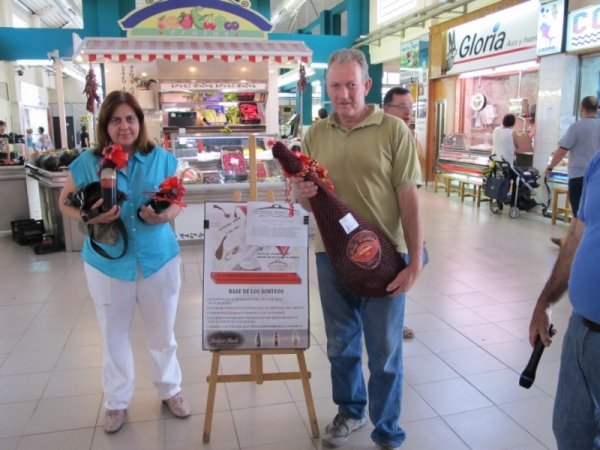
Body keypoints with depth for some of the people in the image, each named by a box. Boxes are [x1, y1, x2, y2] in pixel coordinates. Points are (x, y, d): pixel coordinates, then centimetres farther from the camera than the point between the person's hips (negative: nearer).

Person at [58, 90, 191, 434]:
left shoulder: (162, 159, -5)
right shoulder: (87, 162, -6)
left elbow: (178, 200, 3)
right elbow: (66, 202, 3)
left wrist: (167, 215, -20)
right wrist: (90, 217, -18)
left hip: (159, 260, 0)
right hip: (107, 264, 0)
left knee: (163, 333, 16)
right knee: (114, 336, 16)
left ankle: (170, 390, 39)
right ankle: (117, 401, 38)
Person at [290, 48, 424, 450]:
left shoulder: (394, 130, -7)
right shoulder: (315, 134, 5)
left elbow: (409, 200, -8)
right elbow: (308, 202, 11)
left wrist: (415, 262, -11)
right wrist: (301, 194, -13)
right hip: (331, 256, 4)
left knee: (384, 352, 9)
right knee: (340, 344, 19)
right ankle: (350, 411, 43)